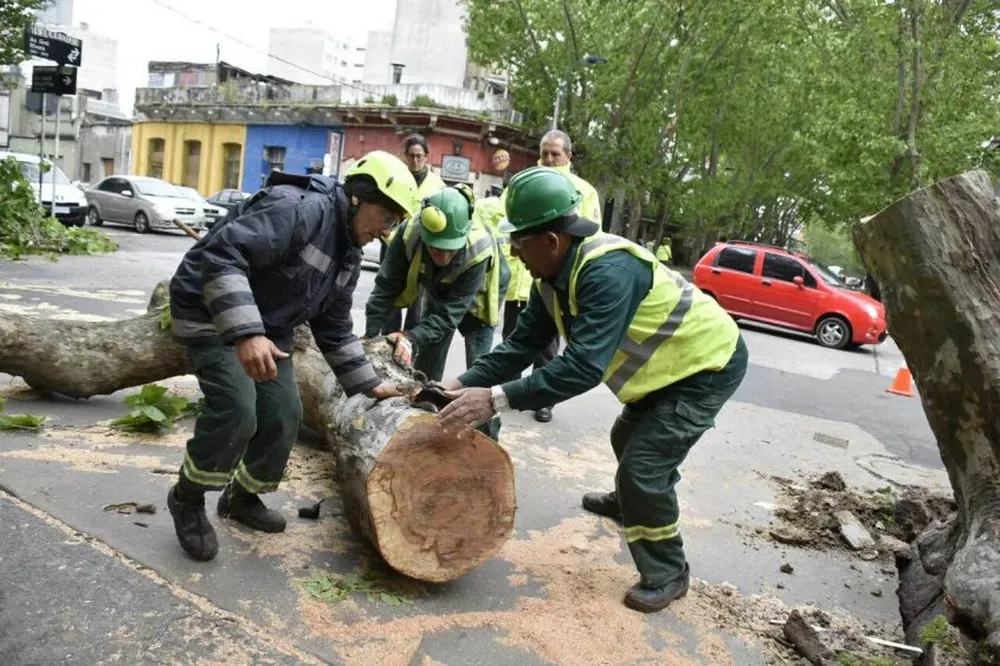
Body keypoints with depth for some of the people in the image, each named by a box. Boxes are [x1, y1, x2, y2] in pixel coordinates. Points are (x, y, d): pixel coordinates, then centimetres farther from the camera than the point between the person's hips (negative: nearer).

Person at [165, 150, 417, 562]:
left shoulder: (349, 255, 4)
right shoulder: (301, 208, -26)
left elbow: (334, 329, 13)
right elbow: (222, 254, -36)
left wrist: (367, 383, 9)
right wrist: (244, 334, -45)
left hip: (267, 327, 9)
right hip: (210, 313, -9)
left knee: (284, 415, 4)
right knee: (236, 410, -22)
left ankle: (243, 497, 29)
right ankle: (188, 498, 5)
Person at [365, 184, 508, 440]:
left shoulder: (480, 250, -43)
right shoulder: (409, 233, -35)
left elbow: (451, 312, -39)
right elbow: (386, 286, -25)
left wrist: (413, 337, -51)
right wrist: (370, 335, -28)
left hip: (475, 300, -4)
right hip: (439, 294, 4)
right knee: (425, 367, 9)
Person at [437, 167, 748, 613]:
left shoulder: (608, 269, -37)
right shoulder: (555, 276, -7)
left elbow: (583, 367, -44)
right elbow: (523, 344, -5)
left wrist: (498, 399, -45)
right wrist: (464, 383, -14)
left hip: (708, 364, -10)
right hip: (668, 364, 10)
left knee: (644, 465, -13)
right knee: (628, 439, 27)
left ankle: (667, 574, 8)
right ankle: (630, 503, 57)